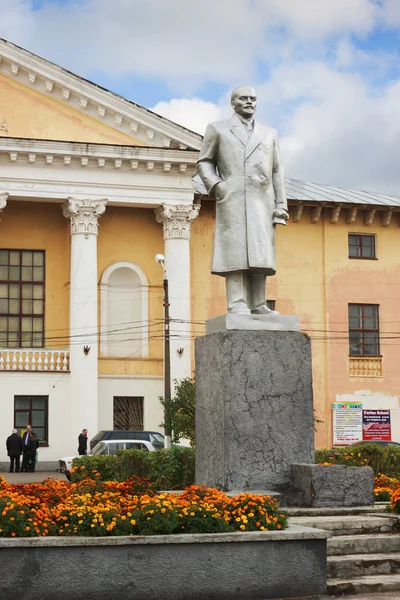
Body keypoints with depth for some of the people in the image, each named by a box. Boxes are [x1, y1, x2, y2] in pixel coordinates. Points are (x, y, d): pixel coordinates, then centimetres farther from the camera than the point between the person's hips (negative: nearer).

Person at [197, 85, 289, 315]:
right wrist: (214, 185, -6)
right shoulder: (218, 129, 16)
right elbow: (204, 162, 12)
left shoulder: (269, 133, 23)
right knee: (235, 251, -11)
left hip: (262, 201, 3)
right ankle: (237, 304, -14)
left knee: (260, 252, -2)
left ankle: (258, 305, -2)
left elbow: (277, 171, 17)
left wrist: (281, 205, 8)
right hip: (233, 199, -3)